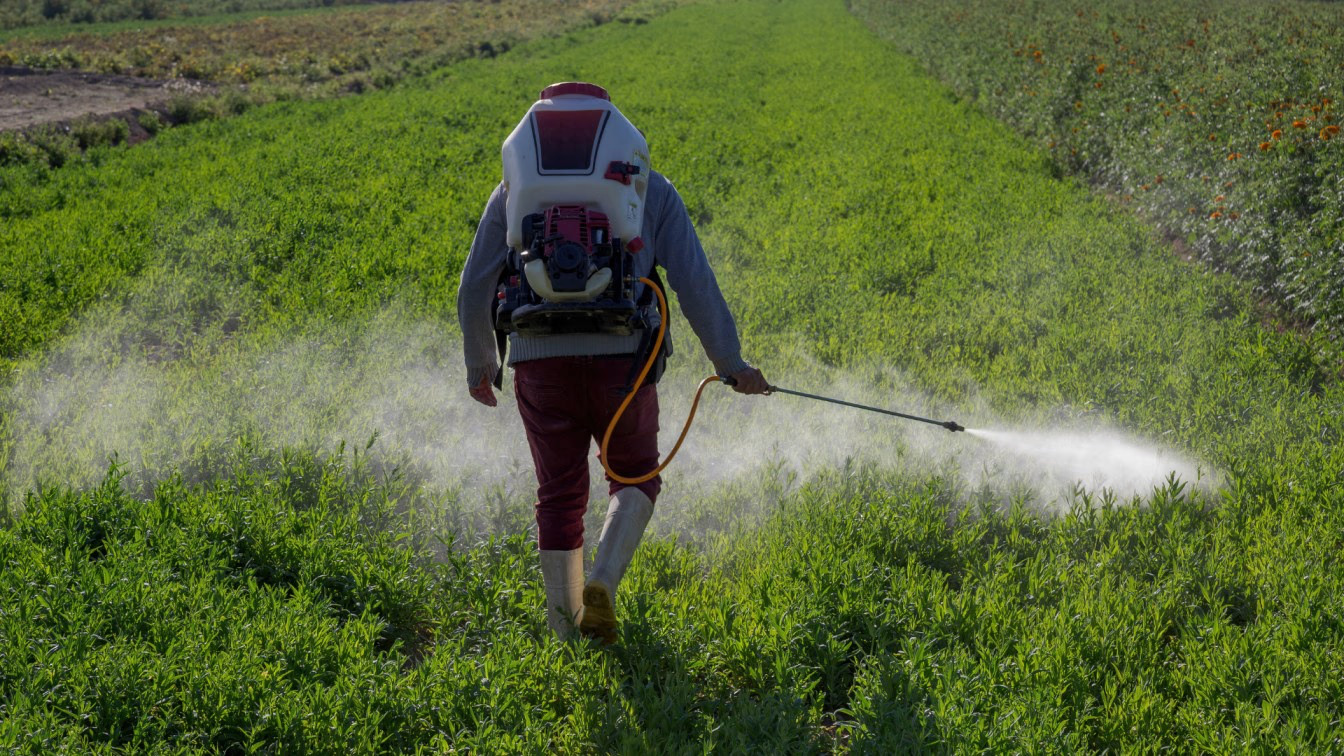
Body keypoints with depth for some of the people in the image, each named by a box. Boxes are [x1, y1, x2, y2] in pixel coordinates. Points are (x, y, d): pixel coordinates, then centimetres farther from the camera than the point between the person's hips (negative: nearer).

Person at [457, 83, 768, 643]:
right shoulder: (650, 188, 10)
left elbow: (475, 287, 13)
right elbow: (694, 282, 2)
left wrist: (479, 362, 27)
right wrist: (730, 363, 8)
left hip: (540, 360, 1)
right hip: (621, 356, -1)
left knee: (560, 495, 14)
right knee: (635, 475, 20)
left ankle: (566, 631, 13)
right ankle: (603, 581, -5)